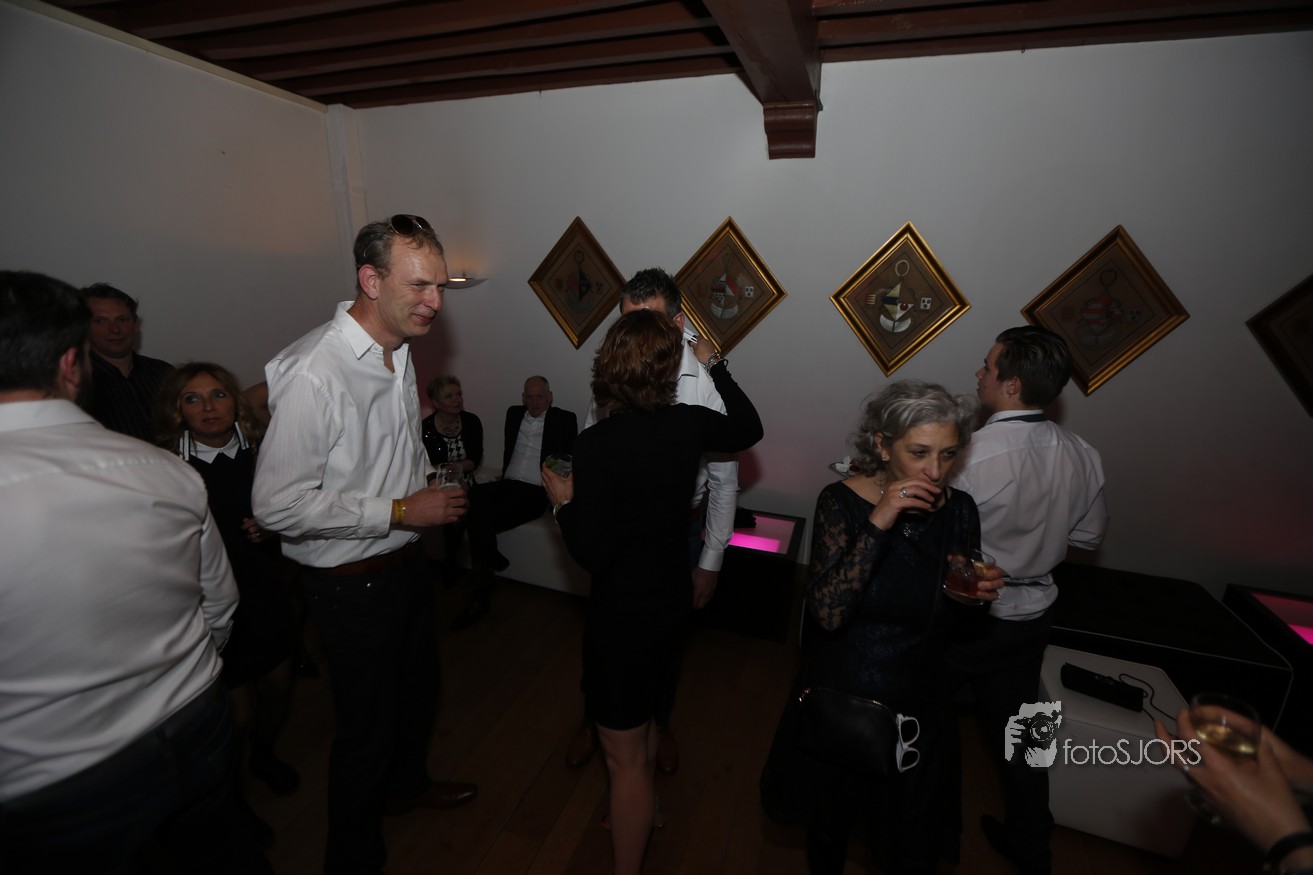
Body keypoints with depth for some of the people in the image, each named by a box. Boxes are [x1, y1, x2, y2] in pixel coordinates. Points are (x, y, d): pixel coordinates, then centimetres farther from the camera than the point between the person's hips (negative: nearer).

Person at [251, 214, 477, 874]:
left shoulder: (398, 354, 3)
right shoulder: (313, 373, -26)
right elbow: (276, 506, -27)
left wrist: (433, 489, 3)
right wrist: (400, 511, -25)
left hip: (405, 563, 8)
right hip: (352, 584, -8)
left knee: (418, 688, 27)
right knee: (366, 726, 12)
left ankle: (407, 783, 56)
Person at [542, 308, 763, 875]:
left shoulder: (598, 444, -25)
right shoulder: (689, 425, -9)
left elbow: (592, 554, -23)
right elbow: (749, 430, 13)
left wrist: (564, 502, -6)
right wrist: (715, 366, 17)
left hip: (623, 612, -7)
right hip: (673, 600, 7)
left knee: (624, 755, 14)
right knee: (643, 722, 32)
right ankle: (643, 815, 58)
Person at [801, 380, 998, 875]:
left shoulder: (958, 510, -10)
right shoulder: (842, 502, -19)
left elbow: (956, 613, 5)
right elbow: (828, 613, -30)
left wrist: (978, 592, -17)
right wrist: (878, 523, -34)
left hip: (916, 708, 2)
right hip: (836, 703, -1)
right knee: (831, 820, 25)